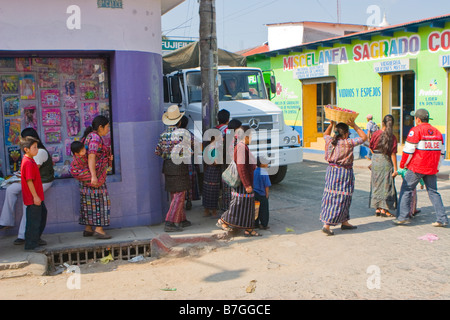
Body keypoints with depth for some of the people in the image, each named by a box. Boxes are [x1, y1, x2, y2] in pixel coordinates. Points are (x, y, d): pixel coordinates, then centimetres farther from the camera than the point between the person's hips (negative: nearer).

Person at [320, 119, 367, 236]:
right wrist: (354, 126, 0)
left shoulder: (330, 141, 1)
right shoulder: (348, 143, -14)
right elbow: (364, 137, -2)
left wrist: (331, 124, 19)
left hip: (331, 169, 7)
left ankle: (344, 222, 28)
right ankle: (327, 225, -4)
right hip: (344, 172, -7)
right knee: (340, 199, -1)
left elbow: (325, 134, 26)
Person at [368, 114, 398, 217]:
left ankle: (377, 208, 16)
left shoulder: (375, 134, -4)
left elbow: (371, 148, 6)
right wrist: (395, 169, -5)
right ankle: (383, 209, 5)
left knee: (376, 184, 12)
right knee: (386, 185, 5)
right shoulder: (392, 137, -11)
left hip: (375, 160, 3)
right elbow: (393, 154, -10)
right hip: (386, 162, -3)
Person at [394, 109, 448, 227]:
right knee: (433, 192, 13)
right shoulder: (437, 132, 11)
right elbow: (441, 152, 16)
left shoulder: (415, 130, -9)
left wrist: (403, 164, 4)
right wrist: (436, 167, 24)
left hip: (416, 168, -6)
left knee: (406, 190, 4)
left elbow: (408, 150, -11)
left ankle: (402, 217, 1)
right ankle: (442, 219, 11)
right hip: (432, 169, 6)